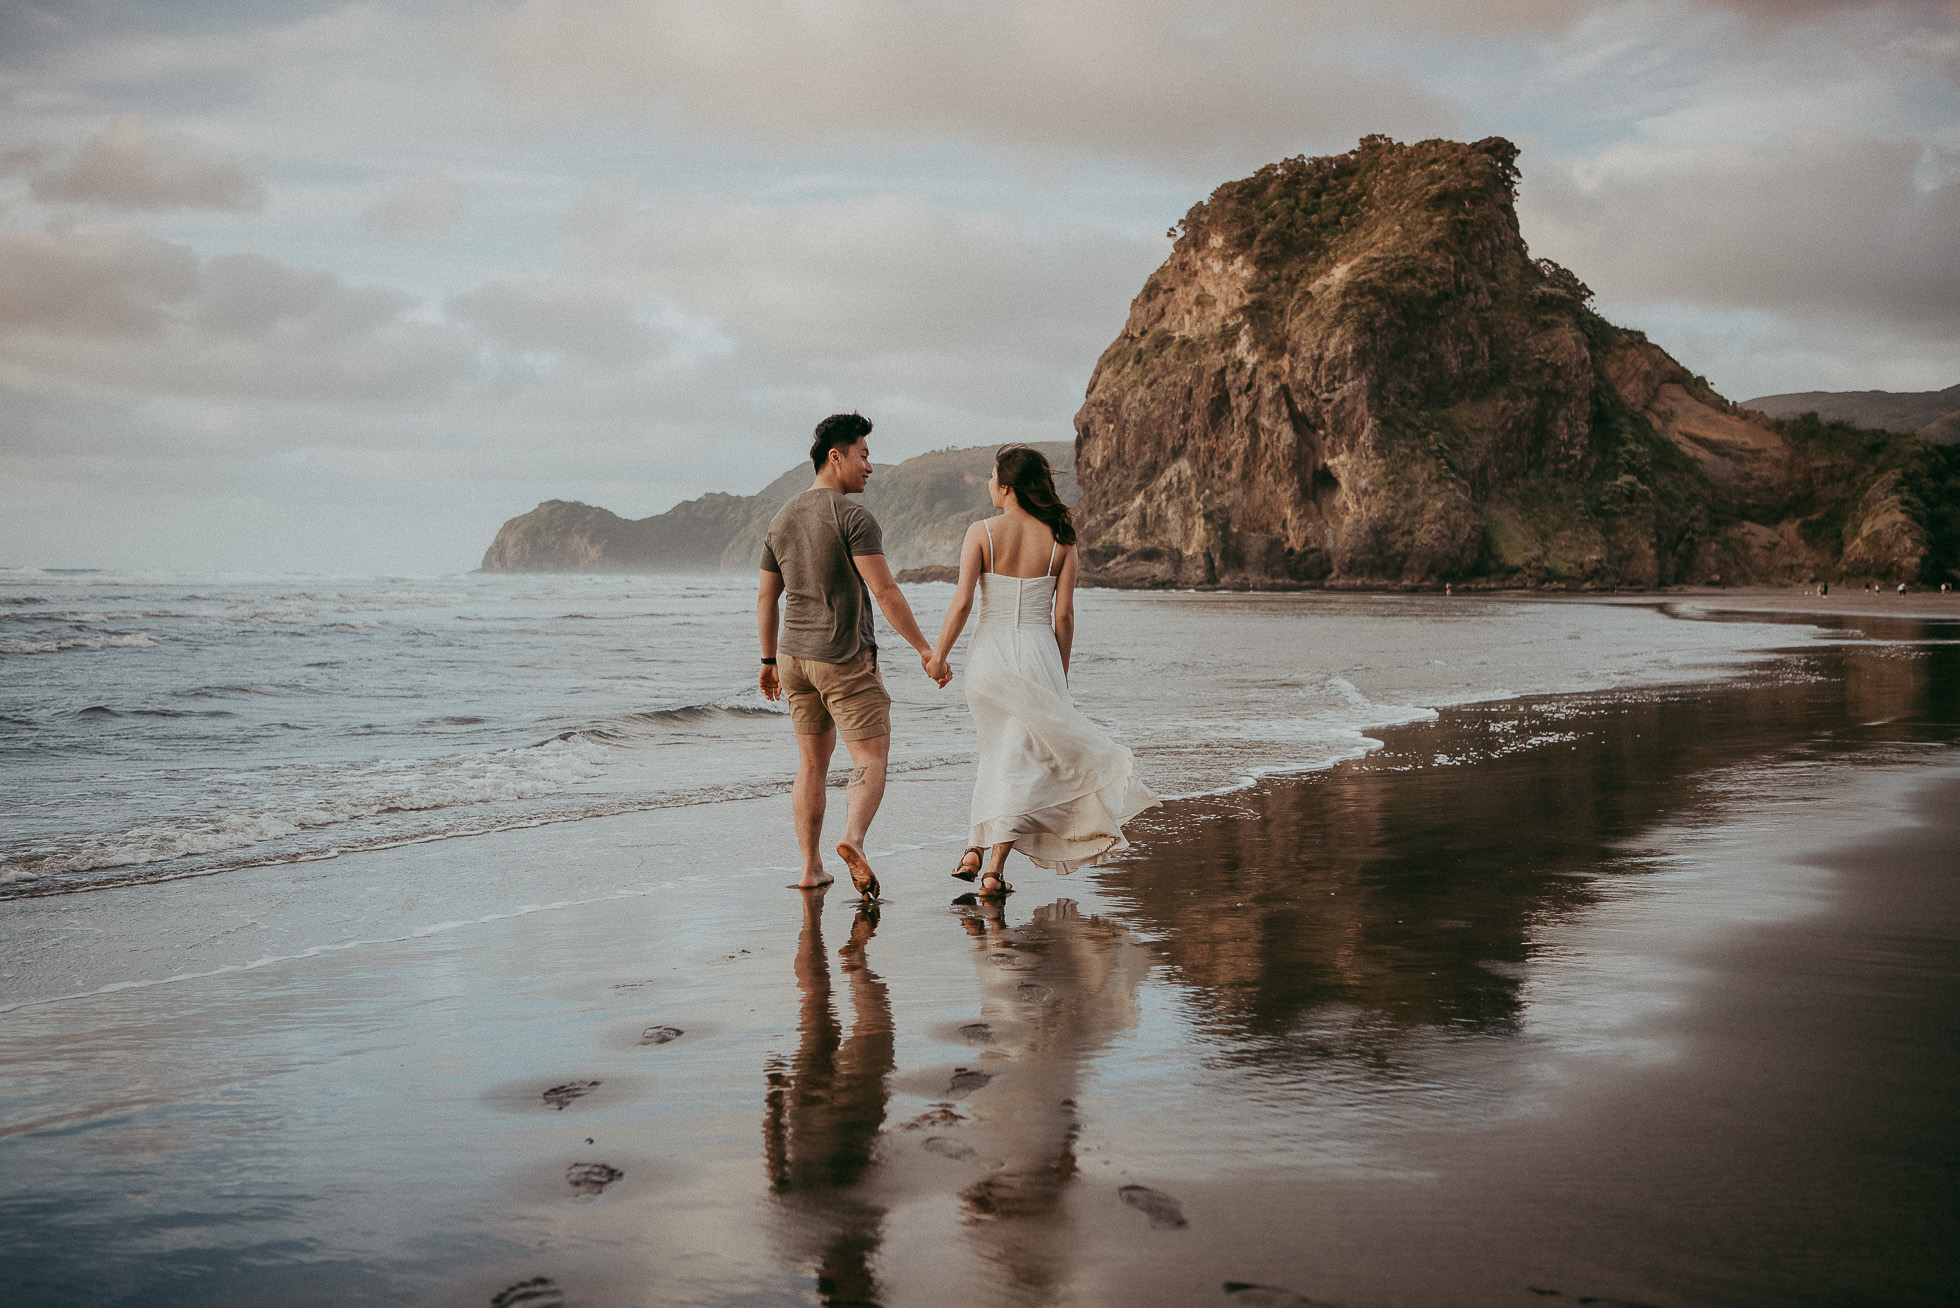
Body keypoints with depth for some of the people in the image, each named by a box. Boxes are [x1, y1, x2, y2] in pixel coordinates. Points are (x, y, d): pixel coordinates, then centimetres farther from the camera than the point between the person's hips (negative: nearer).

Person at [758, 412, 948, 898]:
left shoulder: (781, 520, 9)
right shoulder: (853, 517, -13)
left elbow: (766, 598, 14)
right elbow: (884, 591, -19)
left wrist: (769, 662, 23)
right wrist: (924, 648, -15)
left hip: (794, 657, 7)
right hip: (845, 660, -7)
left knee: (812, 762, 14)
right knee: (871, 758, -4)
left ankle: (811, 868, 14)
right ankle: (853, 840, -28)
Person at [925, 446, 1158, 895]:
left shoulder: (981, 533, -6)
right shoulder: (1060, 538, -1)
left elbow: (962, 603, -11)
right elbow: (1063, 615, -1)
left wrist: (938, 655, -1)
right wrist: (1060, 674, 9)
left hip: (989, 652, 1)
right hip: (1037, 653, 0)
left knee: (1001, 751, 20)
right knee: (1019, 759, 4)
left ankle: (976, 850, 17)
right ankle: (995, 865, -1)